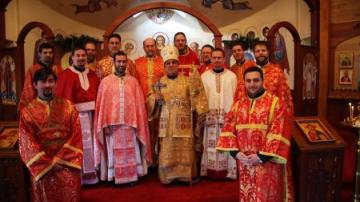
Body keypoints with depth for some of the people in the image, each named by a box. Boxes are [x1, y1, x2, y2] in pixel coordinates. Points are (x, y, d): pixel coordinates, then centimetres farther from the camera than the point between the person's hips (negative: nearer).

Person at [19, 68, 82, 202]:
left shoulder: (67, 106, 4)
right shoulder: (27, 112, 1)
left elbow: (76, 135, -1)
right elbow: (27, 144, -4)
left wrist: (60, 159, -10)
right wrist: (49, 163, -11)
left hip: (67, 164, 1)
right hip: (42, 167, 0)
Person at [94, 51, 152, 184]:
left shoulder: (133, 81, 6)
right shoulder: (105, 82, 2)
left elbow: (139, 103, 4)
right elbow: (102, 104, -1)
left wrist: (137, 123, -3)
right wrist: (105, 125, -9)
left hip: (130, 123, 1)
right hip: (112, 123, -1)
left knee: (131, 152, 8)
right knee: (115, 153, 7)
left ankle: (132, 176, 21)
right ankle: (115, 177, 19)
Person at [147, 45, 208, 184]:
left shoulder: (187, 81, 3)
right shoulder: (160, 83, 8)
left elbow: (196, 100, -4)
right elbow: (151, 102, 12)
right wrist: (155, 98, -8)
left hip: (183, 124, -1)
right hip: (166, 125, 1)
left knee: (185, 153, 4)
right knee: (166, 153, 3)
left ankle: (184, 177, 18)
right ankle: (167, 177, 18)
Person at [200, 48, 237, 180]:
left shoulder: (232, 76, 4)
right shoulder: (204, 76, 7)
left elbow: (235, 97, 1)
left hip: (228, 117, -1)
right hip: (210, 117, 1)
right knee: (211, 145, 4)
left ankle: (228, 171, 12)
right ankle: (211, 171, 14)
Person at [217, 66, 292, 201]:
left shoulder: (276, 103, -7)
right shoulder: (238, 105, 8)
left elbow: (278, 134, -13)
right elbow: (228, 130, 4)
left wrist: (262, 156, -16)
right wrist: (236, 152, -9)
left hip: (267, 162, -4)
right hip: (244, 162, 4)